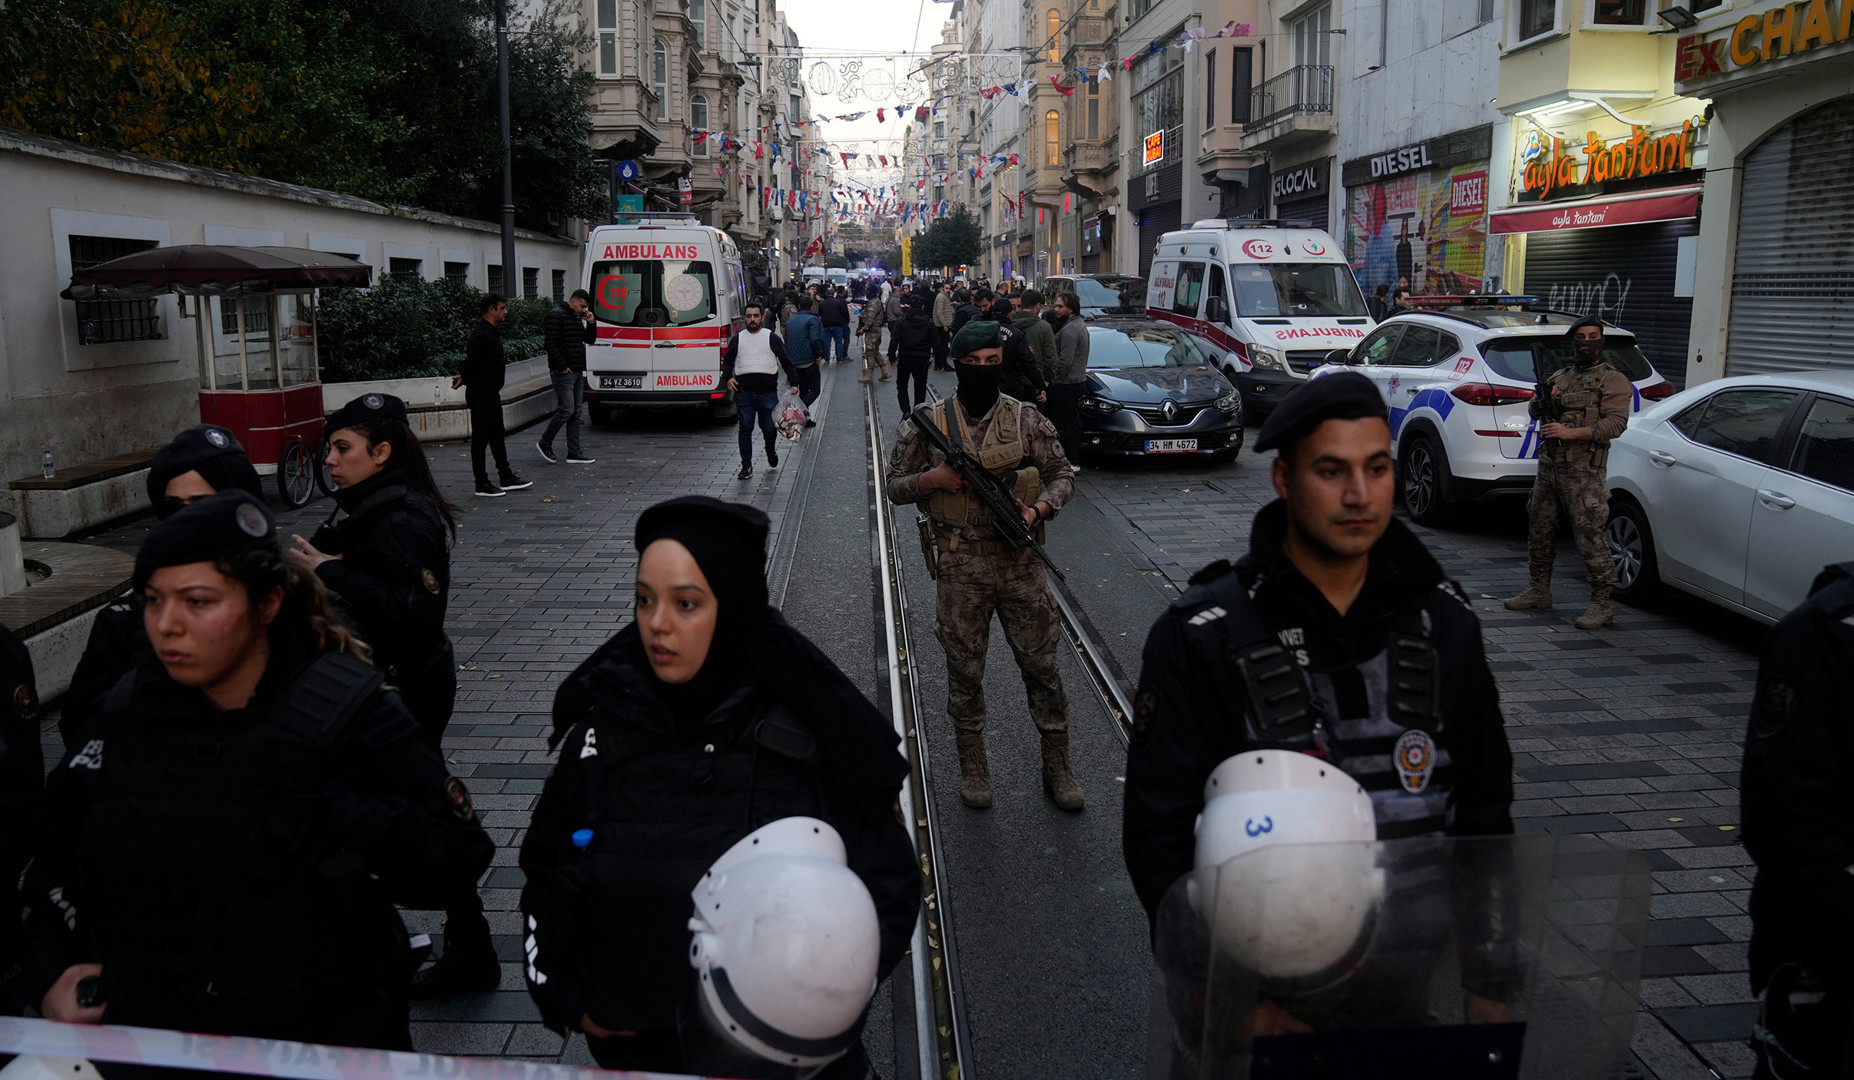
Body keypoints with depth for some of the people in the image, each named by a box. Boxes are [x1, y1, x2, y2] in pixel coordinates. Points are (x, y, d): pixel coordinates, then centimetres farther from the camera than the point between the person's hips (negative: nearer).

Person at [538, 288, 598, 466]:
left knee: (576, 412, 7)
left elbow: (590, 340, 21)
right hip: (563, 372, -9)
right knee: (567, 410, -11)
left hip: (577, 371, 9)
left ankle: (574, 453, 9)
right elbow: (551, 344, -17)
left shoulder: (577, 317, 17)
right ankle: (545, 443, 5)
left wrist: (591, 323, 4)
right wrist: (562, 367, -18)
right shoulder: (557, 315, -10)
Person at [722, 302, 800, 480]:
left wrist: (794, 383, 0)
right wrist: (728, 378, 2)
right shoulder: (737, 339, 13)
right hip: (743, 392, 1)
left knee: (769, 428, 1)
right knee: (745, 428, -1)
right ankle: (746, 466, 4)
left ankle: (771, 451, 33)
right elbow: (727, 360, 20)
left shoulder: (772, 338, 8)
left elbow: (786, 362, 9)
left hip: (768, 392, -1)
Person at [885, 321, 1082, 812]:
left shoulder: (1027, 419, 1)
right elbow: (896, 487, 6)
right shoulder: (928, 425, 0)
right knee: (964, 669, 9)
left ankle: (1056, 765, 21)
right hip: (959, 567, 0)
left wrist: (1038, 510, -13)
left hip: (1019, 561, 1)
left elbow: (1061, 475, 6)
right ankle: (973, 763, 28)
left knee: (1041, 663, 6)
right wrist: (933, 479, -14)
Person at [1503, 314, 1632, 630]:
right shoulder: (1560, 375, 18)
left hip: (1584, 471, -7)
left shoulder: (1613, 380, -1)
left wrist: (1571, 432, -22)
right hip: (1548, 464, 7)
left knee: (1589, 536, -9)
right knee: (1539, 530, 13)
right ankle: (1538, 592, 27)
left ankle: (1601, 604, -4)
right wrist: (1542, 399, -6)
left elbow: (1616, 422, -12)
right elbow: (1536, 412, 18)